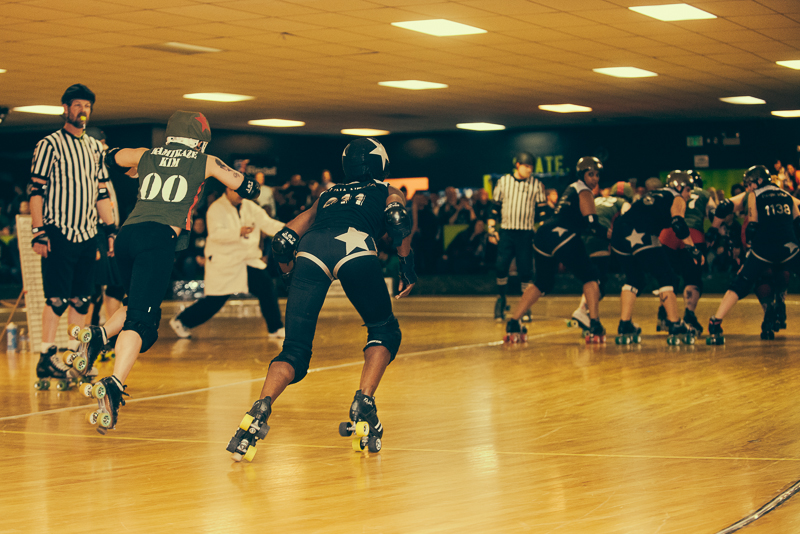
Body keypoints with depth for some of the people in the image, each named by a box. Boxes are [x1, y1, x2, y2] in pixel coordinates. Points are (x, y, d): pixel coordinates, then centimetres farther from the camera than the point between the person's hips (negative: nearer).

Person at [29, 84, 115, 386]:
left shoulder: (95, 147, 16)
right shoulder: (49, 145, -3)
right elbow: (36, 191, -7)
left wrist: (111, 229, 14)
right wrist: (38, 232, -13)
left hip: (87, 234, 6)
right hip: (58, 233, -6)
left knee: (82, 299, 6)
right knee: (57, 298, -9)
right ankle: (46, 358, -5)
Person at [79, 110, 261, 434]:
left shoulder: (147, 156, 24)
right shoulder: (206, 162, 16)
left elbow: (111, 156, 44)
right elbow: (249, 190, 22)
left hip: (127, 234, 5)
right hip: (160, 238, -5)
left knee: (141, 306, 26)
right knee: (141, 320, -13)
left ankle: (99, 335, -1)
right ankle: (114, 385, -34)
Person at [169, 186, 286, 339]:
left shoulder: (250, 207, 7)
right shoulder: (216, 209, -10)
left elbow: (268, 224, -3)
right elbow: (216, 234, -25)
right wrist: (239, 232, -39)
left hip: (248, 260, 5)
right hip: (223, 264, -5)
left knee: (266, 286, -13)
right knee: (214, 302, -3)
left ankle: (276, 329, -3)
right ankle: (181, 322, 18)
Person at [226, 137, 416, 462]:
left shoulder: (327, 196, 41)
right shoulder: (388, 192, 33)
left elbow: (283, 241, 32)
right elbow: (399, 222, 8)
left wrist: (291, 272, 49)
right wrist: (407, 268, 18)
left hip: (311, 249, 2)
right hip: (355, 246, -2)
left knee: (295, 352, 2)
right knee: (384, 332, 21)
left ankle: (261, 409, -25)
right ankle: (363, 405, 1)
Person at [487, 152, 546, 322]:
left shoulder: (536, 185, 6)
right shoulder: (503, 181, 7)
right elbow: (495, 207, 10)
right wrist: (491, 229, 4)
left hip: (526, 233, -1)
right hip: (506, 232, 1)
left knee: (525, 270, -3)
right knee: (501, 266, -8)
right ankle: (501, 299, 14)